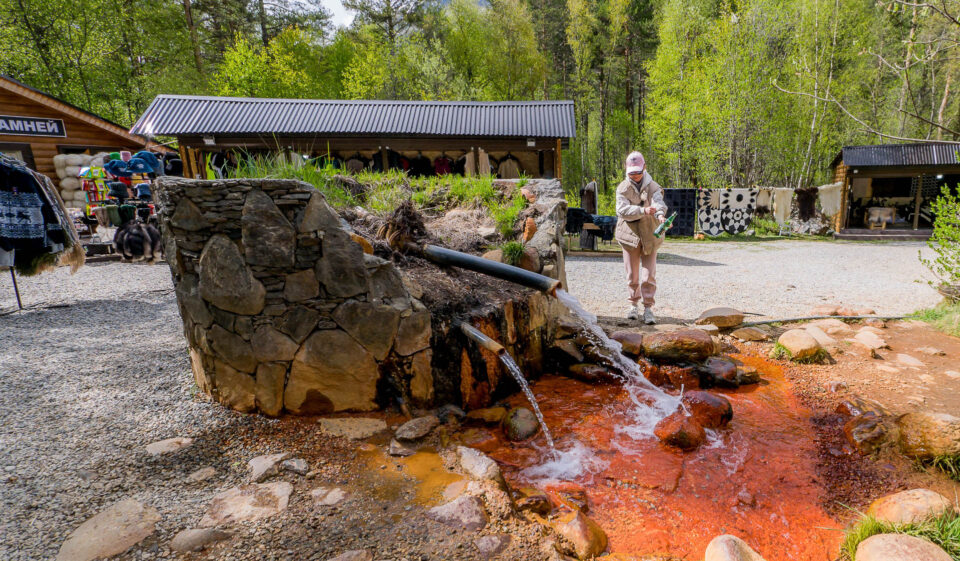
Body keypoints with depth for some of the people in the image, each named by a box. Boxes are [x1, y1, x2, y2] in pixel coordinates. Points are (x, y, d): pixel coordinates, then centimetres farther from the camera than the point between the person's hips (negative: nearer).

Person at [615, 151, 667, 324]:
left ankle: (648, 308, 3)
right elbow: (622, 209, -15)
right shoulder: (622, 188, 1)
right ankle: (634, 305, 25)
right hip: (630, 235, 1)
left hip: (649, 236, 0)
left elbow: (658, 202, -18)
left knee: (649, 275, -3)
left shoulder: (653, 187, 1)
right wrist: (643, 210, -30)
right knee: (632, 274, 10)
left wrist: (660, 214, -42)